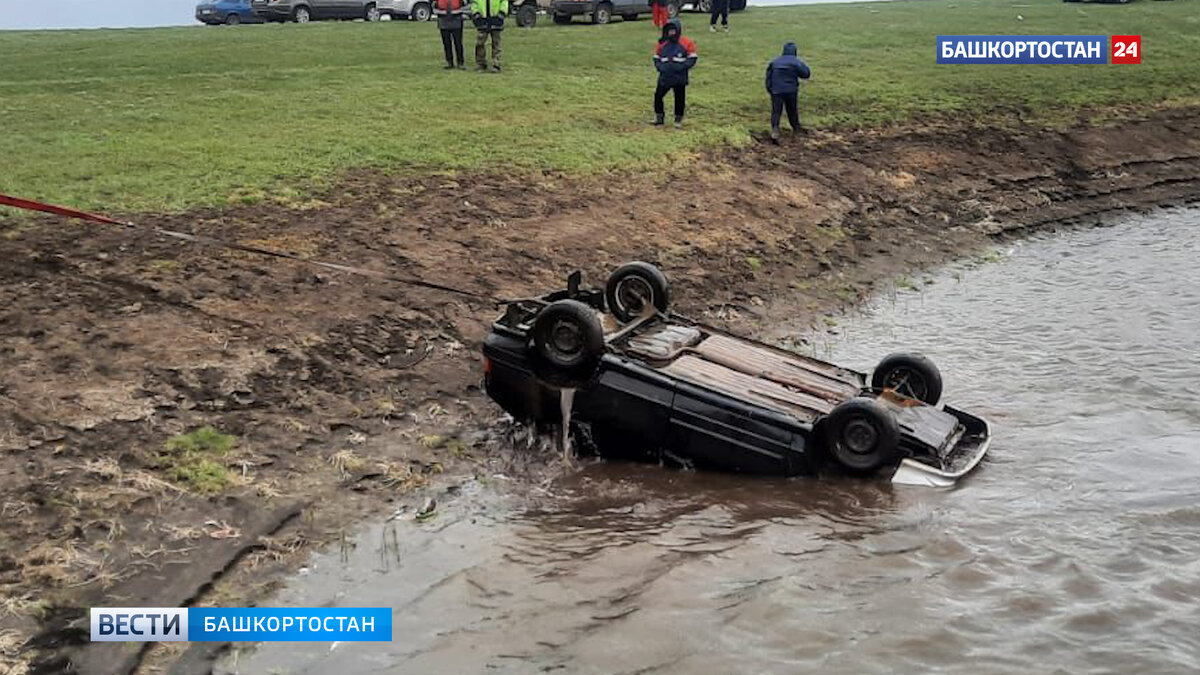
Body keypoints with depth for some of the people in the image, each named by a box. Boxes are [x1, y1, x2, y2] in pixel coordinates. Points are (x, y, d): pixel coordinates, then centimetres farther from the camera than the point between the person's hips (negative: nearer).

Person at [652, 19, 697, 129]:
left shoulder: (686, 43, -6)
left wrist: (681, 67, -17)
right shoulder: (662, 44, 5)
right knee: (658, 96, 2)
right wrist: (660, 67, -6)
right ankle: (659, 118, 18)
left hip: (680, 78, -3)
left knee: (680, 99, 5)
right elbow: (656, 58, 13)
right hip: (664, 77, 3)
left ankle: (678, 120, 19)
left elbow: (692, 59, -5)